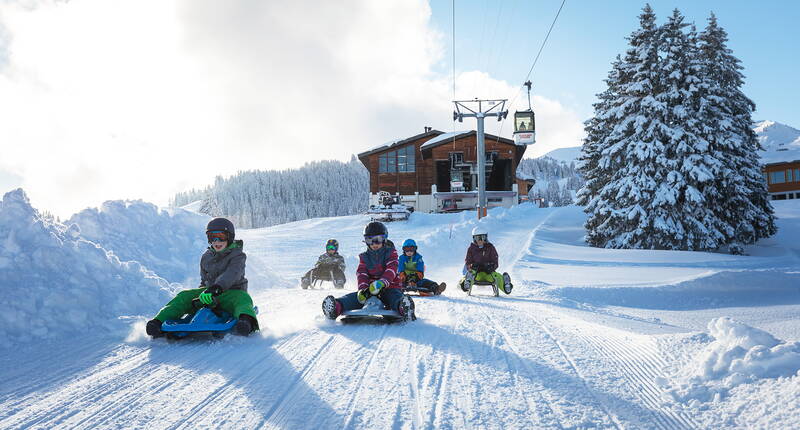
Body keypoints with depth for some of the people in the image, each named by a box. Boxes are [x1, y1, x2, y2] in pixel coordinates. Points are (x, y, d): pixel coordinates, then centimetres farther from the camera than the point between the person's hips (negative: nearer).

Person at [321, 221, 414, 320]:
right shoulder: (364, 257, 14)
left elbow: (391, 271, -12)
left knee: (396, 296, -36)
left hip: (390, 287, -2)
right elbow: (362, 274, 1)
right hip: (370, 288, 3)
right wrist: (362, 288, -22)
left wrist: (382, 283, -33)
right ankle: (337, 307, -52)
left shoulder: (390, 253, 5)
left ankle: (404, 309, -70)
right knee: (356, 297, -25)